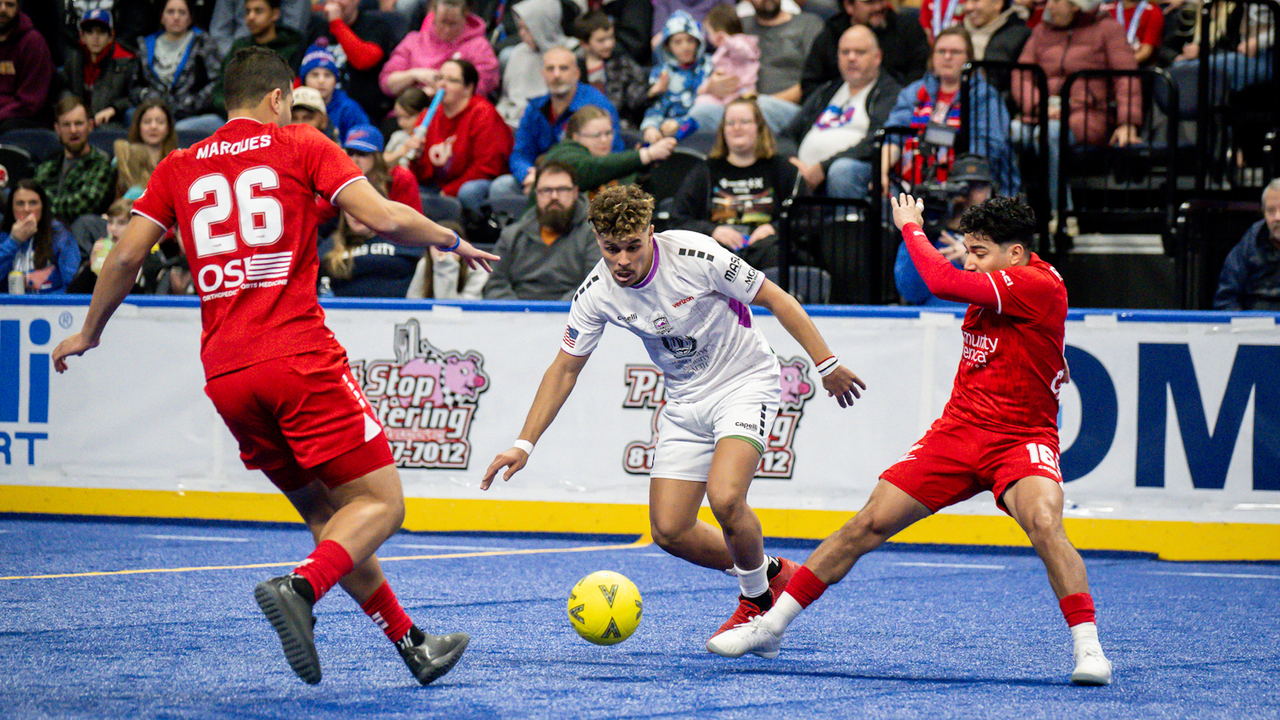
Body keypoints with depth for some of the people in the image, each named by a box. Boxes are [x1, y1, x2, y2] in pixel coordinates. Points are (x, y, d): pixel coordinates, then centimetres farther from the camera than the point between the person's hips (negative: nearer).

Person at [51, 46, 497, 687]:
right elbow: (382, 218, -4)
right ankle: (299, 588, -29)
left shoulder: (179, 167, 17)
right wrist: (451, 240, 13)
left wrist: (89, 333, 28)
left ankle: (410, 643, 14)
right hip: (299, 357, -5)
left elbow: (125, 257, 13)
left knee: (326, 513, 16)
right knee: (381, 502, -3)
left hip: (224, 375, 6)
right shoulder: (300, 145, 6)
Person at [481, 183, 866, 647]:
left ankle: (757, 594, 2)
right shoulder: (597, 293, -12)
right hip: (685, 403, 5)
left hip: (746, 382, -5)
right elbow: (565, 369, -2)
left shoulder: (694, 256, -24)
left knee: (724, 497, -27)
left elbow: (775, 299, -13)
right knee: (669, 531, -4)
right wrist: (524, 444, -9)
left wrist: (826, 364, -10)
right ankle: (769, 574, 21)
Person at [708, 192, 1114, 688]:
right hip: (957, 431, 7)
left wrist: (911, 227, -10)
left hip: (1022, 439, -7)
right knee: (869, 524, 1)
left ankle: (1087, 647, -25)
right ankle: (771, 627, 8)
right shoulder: (993, 284, 6)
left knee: (1044, 523, -35)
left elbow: (943, 282, -24)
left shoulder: (1039, 284, -18)